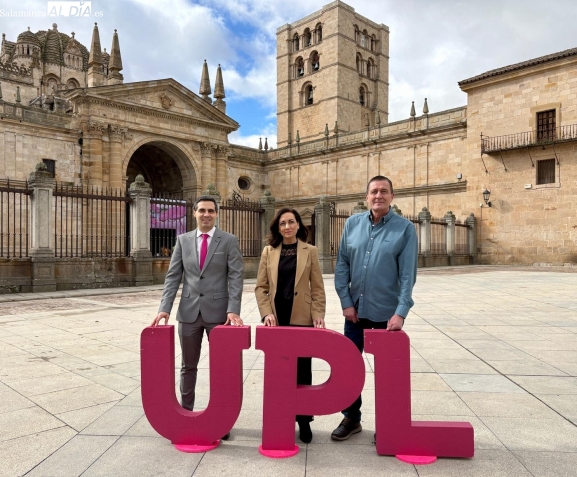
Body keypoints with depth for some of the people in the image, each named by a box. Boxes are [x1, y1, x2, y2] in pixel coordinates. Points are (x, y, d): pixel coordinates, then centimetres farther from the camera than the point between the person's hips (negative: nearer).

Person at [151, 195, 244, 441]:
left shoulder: (229, 240, -1)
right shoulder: (183, 240, 7)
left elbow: (235, 277, -7)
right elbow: (172, 276, 4)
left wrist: (233, 310, -18)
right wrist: (164, 308, -7)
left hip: (218, 311, -2)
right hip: (189, 311, 3)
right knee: (188, 365, 13)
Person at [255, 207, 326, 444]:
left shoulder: (310, 251, 2)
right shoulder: (269, 251, 5)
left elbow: (318, 288, 2)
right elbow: (261, 287, 4)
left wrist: (318, 315, -8)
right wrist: (266, 313, -8)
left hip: (301, 319, -1)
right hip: (276, 319, 1)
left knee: (302, 371, 6)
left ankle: (303, 420, 20)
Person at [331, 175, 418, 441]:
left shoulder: (405, 228, -7)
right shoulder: (353, 224, 2)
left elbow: (408, 274, -11)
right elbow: (342, 265, 2)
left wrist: (400, 312, -18)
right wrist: (346, 302, -4)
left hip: (387, 312, -3)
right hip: (356, 310, 3)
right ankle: (351, 418, 30)